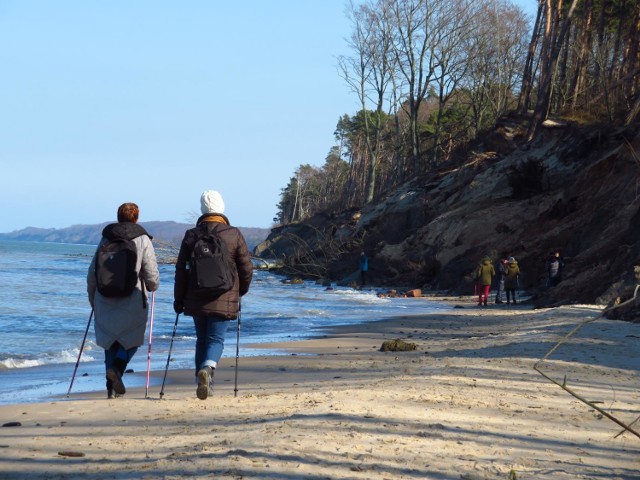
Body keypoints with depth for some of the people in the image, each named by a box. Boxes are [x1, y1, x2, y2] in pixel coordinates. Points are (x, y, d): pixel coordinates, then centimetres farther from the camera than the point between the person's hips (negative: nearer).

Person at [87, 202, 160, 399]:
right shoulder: (143, 240, -3)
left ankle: (112, 387, 8)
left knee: (111, 341, 13)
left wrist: (93, 300, 21)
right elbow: (151, 275, -6)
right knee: (132, 339, 12)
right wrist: (152, 287, 16)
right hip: (133, 302, -3)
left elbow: (91, 274, 9)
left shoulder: (105, 240, 7)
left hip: (105, 301, 3)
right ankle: (117, 368, -15)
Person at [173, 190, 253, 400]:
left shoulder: (191, 235, 2)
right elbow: (247, 268, -1)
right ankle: (207, 368, -27)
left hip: (196, 300, 2)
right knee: (216, 339, 1)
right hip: (224, 300, -2)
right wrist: (241, 290, 18)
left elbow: (181, 270, 4)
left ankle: (203, 382, 15)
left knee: (202, 339, 15)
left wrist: (179, 299, 13)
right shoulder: (234, 235, -3)